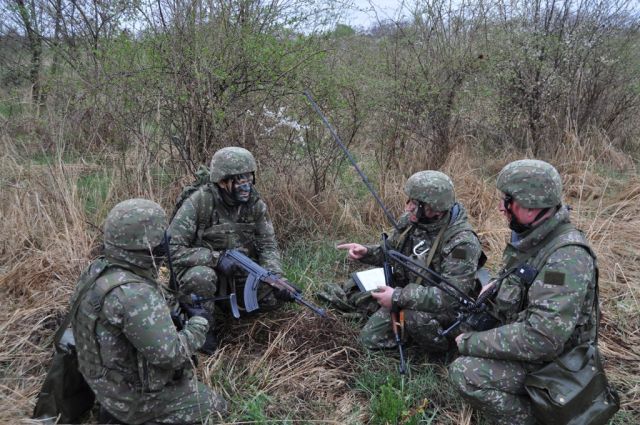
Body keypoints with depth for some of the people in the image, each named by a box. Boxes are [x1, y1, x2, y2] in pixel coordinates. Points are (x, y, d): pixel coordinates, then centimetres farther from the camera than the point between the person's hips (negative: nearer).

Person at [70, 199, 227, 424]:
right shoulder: (132, 294, -32)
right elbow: (170, 355, -28)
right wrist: (198, 323, -13)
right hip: (135, 396, -8)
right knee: (215, 407, 7)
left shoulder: (98, 269, -6)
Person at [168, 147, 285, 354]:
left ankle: (235, 301, 16)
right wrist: (217, 258, -32)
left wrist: (275, 276, -24)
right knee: (202, 276, -38)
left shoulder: (255, 204, -8)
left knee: (276, 296, -13)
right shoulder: (198, 203, -23)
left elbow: (268, 246, -4)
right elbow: (172, 249, -25)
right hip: (203, 268, -4)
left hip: (240, 274, 5)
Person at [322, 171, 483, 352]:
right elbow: (391, 252, 9)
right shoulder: (410, 221, -9)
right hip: (408, 293, 6)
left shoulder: (462, 242, -29)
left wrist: (398, 297, -36)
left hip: (444, 310, -6)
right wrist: (366, 252, -12)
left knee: (417, 315, -37)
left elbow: (451, 296, -34)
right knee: (370, 337, 3)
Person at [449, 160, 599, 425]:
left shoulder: (567, 257, -30)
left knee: (465, 372, -23)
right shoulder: (531, 237, -1)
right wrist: (495, 284, 1)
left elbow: (541, 339, -35)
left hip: (551, 361, -9)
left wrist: (470, 343, -26)